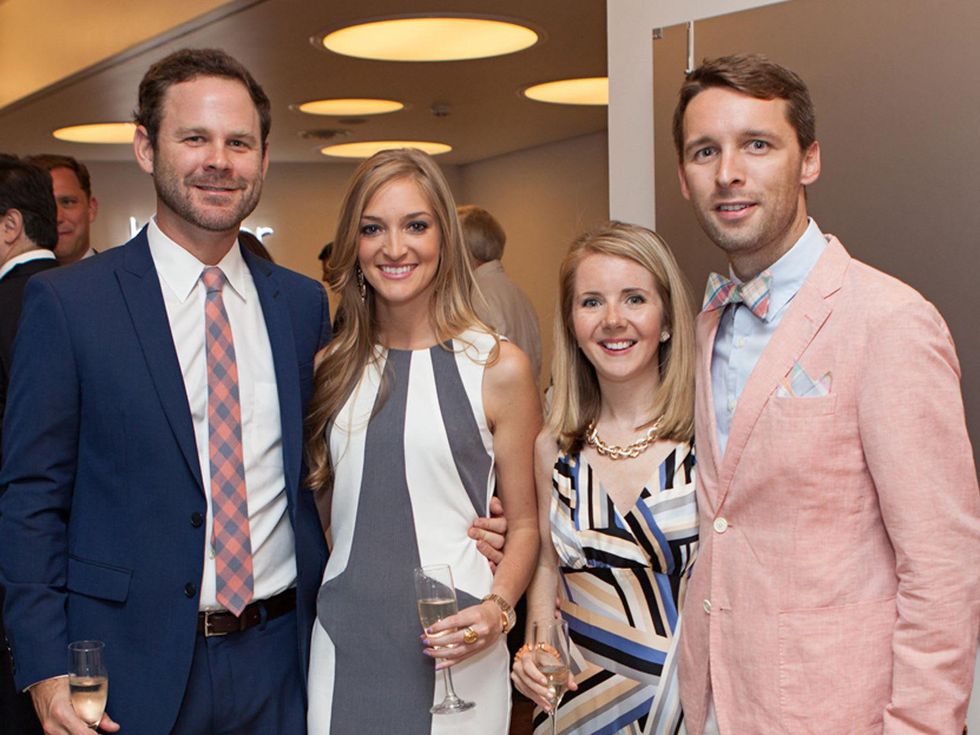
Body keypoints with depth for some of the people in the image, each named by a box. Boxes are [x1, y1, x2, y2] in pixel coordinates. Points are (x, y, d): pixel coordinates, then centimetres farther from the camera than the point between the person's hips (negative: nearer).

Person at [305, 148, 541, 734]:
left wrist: (495, 609, -15)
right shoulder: (336, 366, 6)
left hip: (450, 648, -3)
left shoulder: (497, 367, -5)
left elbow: (524, 522, 0)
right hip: (344, 644, 3)